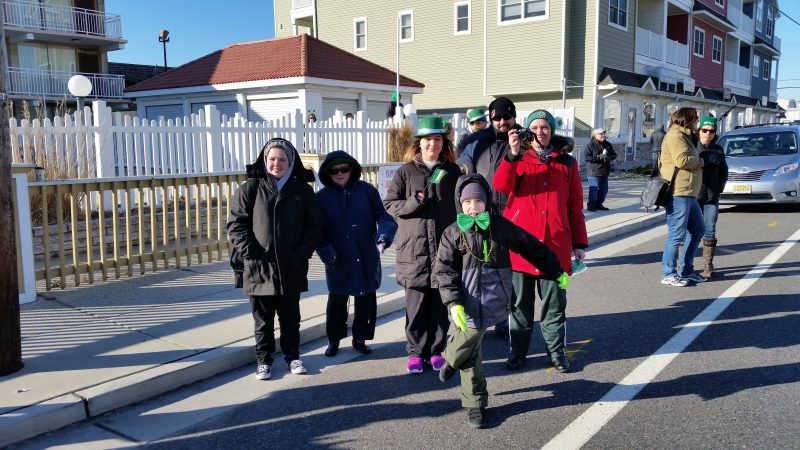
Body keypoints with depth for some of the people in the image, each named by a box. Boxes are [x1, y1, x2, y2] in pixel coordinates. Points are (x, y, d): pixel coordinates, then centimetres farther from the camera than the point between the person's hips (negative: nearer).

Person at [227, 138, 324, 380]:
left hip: (292, 269, 1)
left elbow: (315, 226, 4)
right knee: (263, 318, 10)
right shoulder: (251, 189, -1)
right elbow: (236, 223, -2)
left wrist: (302, 253, -7)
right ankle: (264, 359, 23)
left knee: (290, 316, 14)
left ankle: (292, 355, 29)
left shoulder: (302, 190, 4)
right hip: (259, 268, -1)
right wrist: (249, 252, -12)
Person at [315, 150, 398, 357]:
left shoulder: (367, 190, -2)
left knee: (366, 300, 11)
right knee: (337, 301, 9)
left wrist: (384, 235, -22)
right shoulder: (322, 197, -2)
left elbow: (382, 215, -3)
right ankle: (334, 339, 28)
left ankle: (360, 338, 28)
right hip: (338, 262, -1)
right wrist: (326, 251, -16)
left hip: (367, 260, 1)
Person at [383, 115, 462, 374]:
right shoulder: (406, 171, 5)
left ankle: (436, 351, 19)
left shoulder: (452, 172, 10)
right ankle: (416, 352, 13)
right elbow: (389, 203, 4)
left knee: (440, 303, 7)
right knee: (416, 303, 1)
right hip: (414, 248, -1)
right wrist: (412, 204, -13)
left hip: (445, 248, 2)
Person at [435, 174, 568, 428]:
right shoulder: (453, 233, -2)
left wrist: (557, 272, 18)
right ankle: (475, 403, 24)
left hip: (492, 303, 1)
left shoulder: (501, 226, 2)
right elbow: (445, 271, -4)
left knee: (465, 349, -3)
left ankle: (451, 361, 32)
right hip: (465, 306, 0)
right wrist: (453, 303, -16)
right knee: (468, 357, 4)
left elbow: (533, 248, 12)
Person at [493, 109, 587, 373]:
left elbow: (575, 206, 10)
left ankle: (556, 350, 21)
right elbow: (501, 186, -14)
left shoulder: (567, 163, 9)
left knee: (554, 302, 7)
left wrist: (580, 242, 8)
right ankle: (518, 350, 20)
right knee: (520, 301, 9)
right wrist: (512, 154, -26)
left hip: (556, 245, 1)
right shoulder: (518, 159, 7)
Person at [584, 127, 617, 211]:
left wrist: (609, 157, -8)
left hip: (605, 172, 7)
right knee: (594, 189, -8)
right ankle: (591, 205, 3)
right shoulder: (591, 145, -7)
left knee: (604, 189, 11)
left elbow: (614, 155, 17)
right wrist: (599, 157, -20)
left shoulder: (608, 145, 13)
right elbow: (586, 157, -14)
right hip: (594, 172, -7)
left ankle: (599, 204, 24)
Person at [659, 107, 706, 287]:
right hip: (678, 193, -11)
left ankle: (686, 270, 23)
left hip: (688, 194, 11)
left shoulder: (685, 136, 24)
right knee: (677, 234, -7)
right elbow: (682, 160, -21)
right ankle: (668, 274, 0)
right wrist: (701, 161, -7)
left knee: (697, 230, 16)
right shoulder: (676, 135, -10)